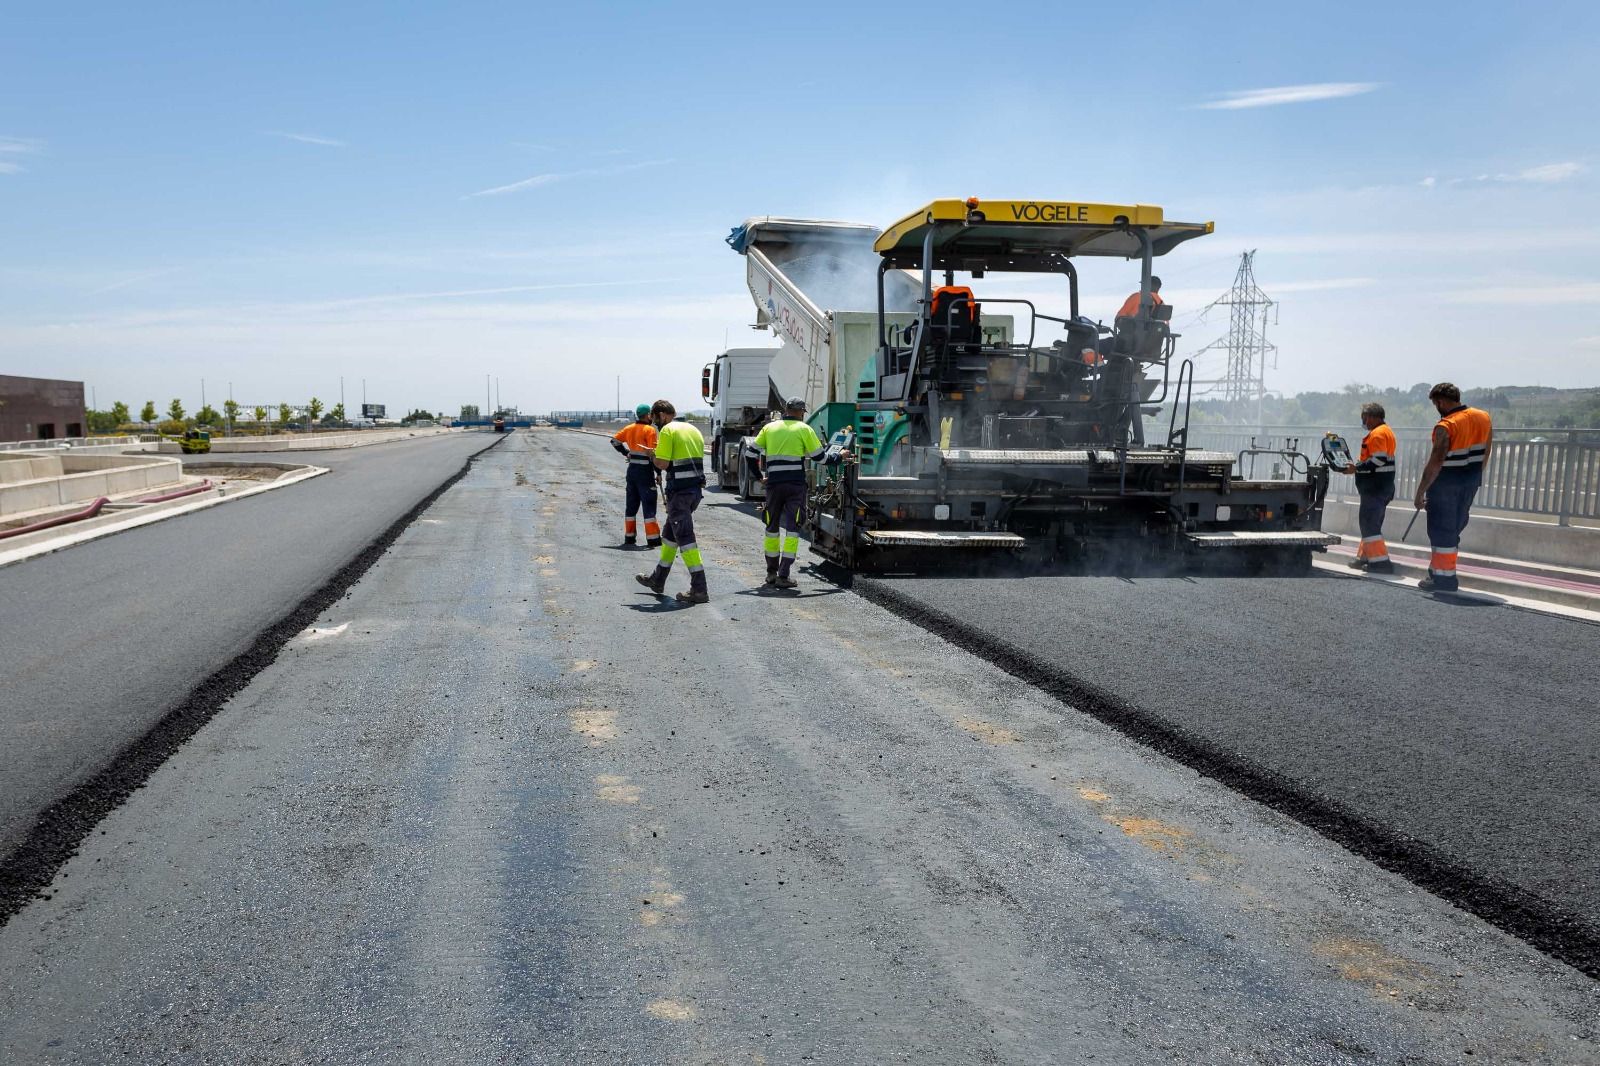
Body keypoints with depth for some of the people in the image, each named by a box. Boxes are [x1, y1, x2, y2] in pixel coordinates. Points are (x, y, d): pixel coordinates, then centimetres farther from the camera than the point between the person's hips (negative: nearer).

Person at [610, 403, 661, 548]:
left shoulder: (630, 428, 8)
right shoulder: (649, 430, -12)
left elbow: (614, 440, 17)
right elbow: (653, 453, -17)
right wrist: (658, 472, -10)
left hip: (632, 469, 7)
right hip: (645, 471, -7)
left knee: (632, 504, 14)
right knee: (649, 505, -5)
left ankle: (629, 536, 18)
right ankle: (653, 538, -7)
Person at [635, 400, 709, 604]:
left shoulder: (667, 430, -8)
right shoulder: (693, 429, 17)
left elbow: (662, 464, -15)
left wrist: (653, 455, 7)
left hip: (679, 491, -9)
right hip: (696, 488, 9)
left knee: (685, 537, -9)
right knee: (670, 533, 21)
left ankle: (699, 589, -13)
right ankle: (657, 580, 34)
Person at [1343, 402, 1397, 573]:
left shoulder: (1377, 433, -15)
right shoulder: (1386, 431, 18)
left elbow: (1378, 460, -24)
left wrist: (1356, 468, -18)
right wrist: (1358, 466, 16)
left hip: (1375, 488, -11)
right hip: (1382, 487, 11)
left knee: (1369, 523, -10)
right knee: (1371, 523, 17)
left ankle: (1380, 561, -13)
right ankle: (1366, 557, 24)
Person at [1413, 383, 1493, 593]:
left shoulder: (1446, 427, -19)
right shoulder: (1484, 418, 3)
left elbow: (1435, 463, -22)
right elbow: (1485, 454, 11)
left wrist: (1420, 492, -17)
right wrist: (1475, 478, 21)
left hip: (1445, 483, -7)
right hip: (1471, 483, 7)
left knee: (1442, 530, 2)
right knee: (1454, 528, 17)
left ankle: (1443, 577, 4)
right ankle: (1441, 569, 26)